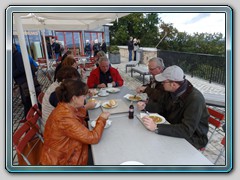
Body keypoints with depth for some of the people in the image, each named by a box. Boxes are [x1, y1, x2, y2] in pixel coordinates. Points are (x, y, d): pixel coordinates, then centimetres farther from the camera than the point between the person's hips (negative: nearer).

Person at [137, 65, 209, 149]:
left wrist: (156, 128, -42)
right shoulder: (170, 91, -7)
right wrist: (145, 106, -9)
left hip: (193, 138, -6)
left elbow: (187, 130, -34)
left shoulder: (195, 98, -29)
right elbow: (162, 109, 8)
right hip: (173, 128, 6)